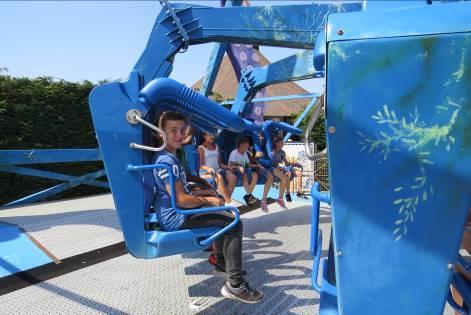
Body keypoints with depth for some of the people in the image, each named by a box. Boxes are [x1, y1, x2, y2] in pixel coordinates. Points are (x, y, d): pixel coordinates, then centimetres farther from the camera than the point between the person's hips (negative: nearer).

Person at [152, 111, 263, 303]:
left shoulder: (169, 157, 14)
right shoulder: (167, 160, -20)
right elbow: (181, 200, -27)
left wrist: (199, 193, 11)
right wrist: (207, 201, -13)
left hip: (178, 213, 11)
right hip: (176, 218, -11)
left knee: (223, 215, 27)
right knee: (234, 223, -16)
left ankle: (222, 259, 38)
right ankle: (234, 285, -12)